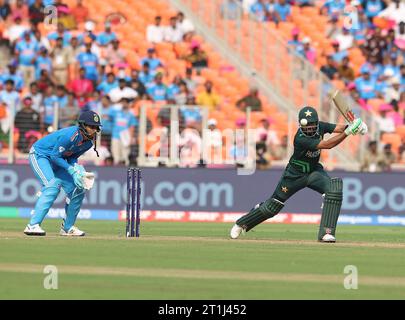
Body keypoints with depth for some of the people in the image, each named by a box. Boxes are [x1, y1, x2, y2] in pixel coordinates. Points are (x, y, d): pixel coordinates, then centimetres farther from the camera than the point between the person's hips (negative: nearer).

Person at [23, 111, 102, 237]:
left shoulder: (90, 140, -7)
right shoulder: (70, 135, -33)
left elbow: (72, 156, 3)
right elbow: (55, 156, -26)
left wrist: (77, 167, -17)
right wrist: (71, 170, -29)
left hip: (57, 160, 9)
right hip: (39, 155, -9)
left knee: (78, 190, 1)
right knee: (52, 186, -28)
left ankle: (67, 227, 16)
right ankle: (33, 225, -32)